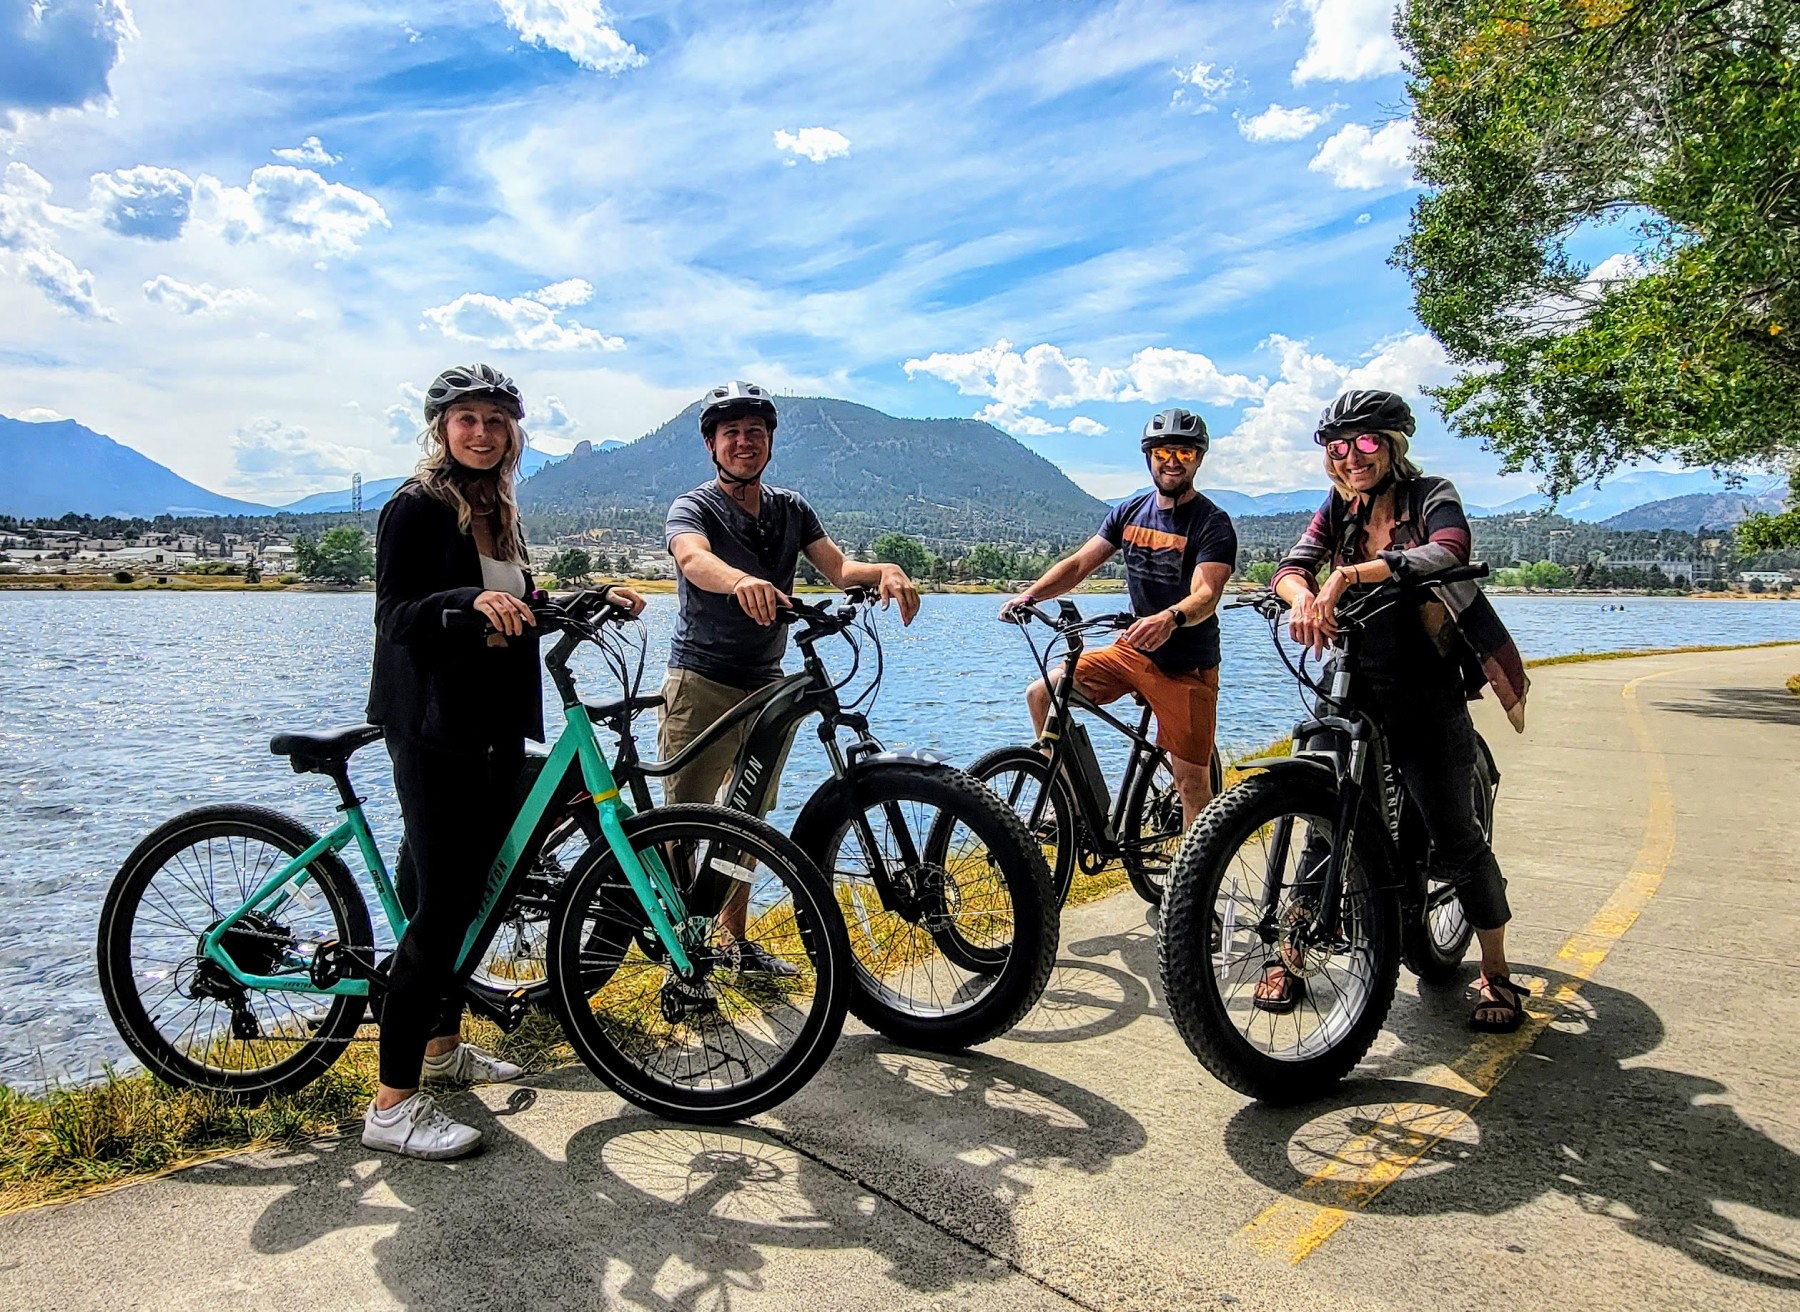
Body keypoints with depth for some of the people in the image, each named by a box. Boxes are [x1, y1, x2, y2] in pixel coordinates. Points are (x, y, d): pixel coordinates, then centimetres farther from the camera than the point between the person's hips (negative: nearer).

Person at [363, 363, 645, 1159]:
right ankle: (392, 1105, -1)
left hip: (495, 728, 8)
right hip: (435, 731, -8)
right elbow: (394, 614, -17)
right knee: (440, 906, -9)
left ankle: (442, 1045, 32)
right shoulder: (417, 506, -8)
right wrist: (471, 600, -34)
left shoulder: (497, 512, 15)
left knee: (469, 892, 15)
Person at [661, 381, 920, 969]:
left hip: (766, 685, 6)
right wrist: (742, 581, -52)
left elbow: (838, 567, -2)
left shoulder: (791, 509, 10)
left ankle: (735, 939, 29)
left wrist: (884, 570, -24)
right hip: (702, 684, -5)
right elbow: (694, 560, -30)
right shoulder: (693, 508, -7)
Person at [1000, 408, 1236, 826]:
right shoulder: (1130, 511, 6)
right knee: (1042, 694, -7)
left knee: (1192, 781, -5)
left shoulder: (1213, 524, -11)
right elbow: (1079, 562, 1)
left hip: (1187, 666, -5)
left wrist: (1170, 619, -48)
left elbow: (1206, 595, -26)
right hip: (1131, 650, 5)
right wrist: (1030, 595, -16)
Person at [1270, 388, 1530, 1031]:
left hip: (1424, 696, -3)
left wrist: (1350, 573, -37)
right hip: (1351, 692, 3)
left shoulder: (1432, 496, -2)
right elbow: (1291, 566, -7)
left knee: (1456, 836, 0)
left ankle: (1496, 974, 17)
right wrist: (1302, 594, -31)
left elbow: (1447, 554, -24)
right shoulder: (1337, 511, 9)